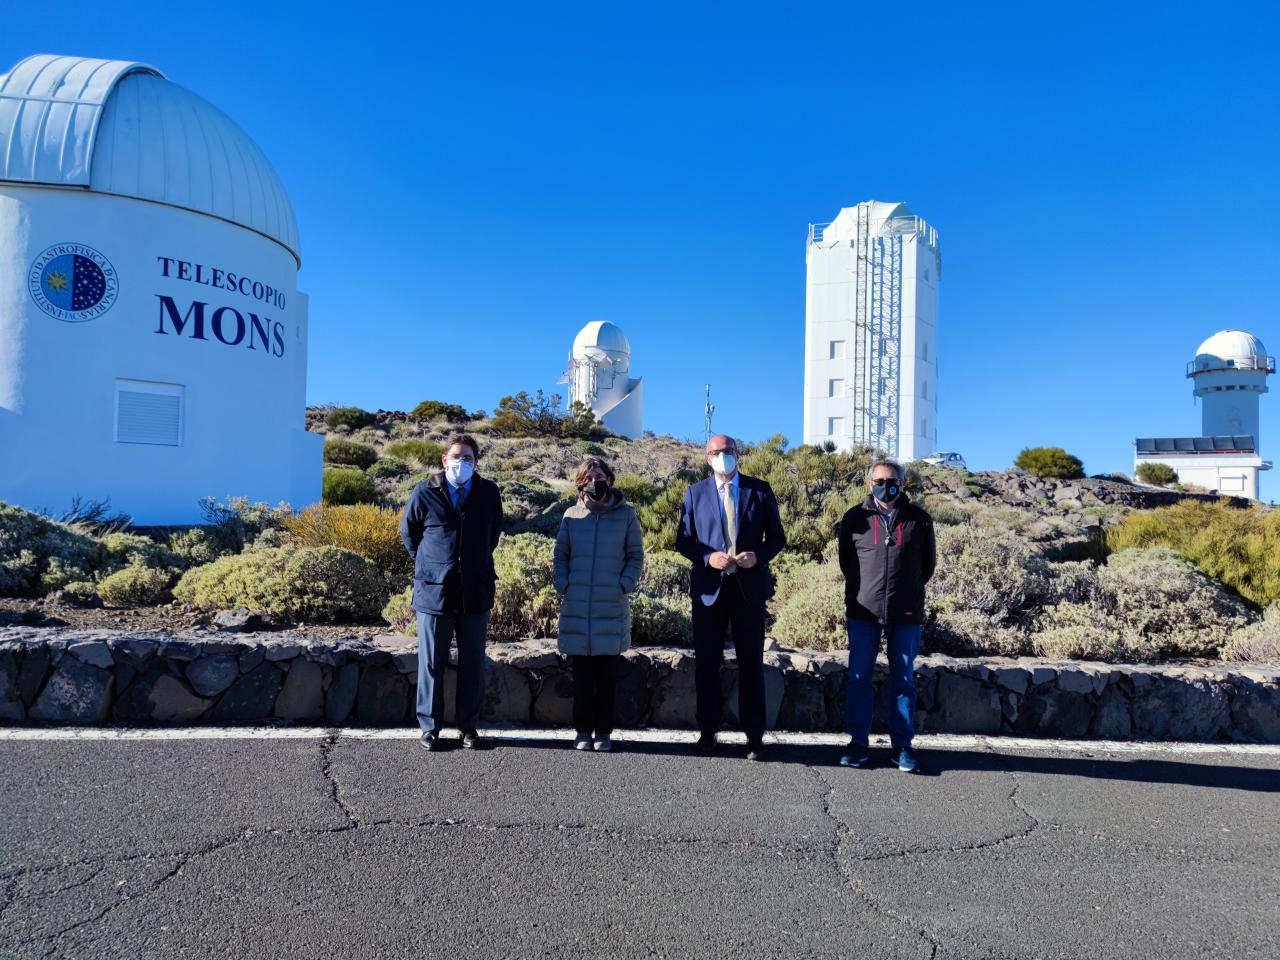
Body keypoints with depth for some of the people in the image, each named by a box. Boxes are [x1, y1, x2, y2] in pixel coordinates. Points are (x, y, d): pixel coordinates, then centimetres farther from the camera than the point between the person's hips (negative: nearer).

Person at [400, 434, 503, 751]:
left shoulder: (489, 493, 0)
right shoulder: (425, 493, -5)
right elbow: (408, 532, 11)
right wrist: (429, 564, 11)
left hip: (476, 591, 2)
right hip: (434, 590, -1)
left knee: (473, 662, 9)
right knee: (432, 662, 6)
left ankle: (469, 725, 21)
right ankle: (430, 726, 18)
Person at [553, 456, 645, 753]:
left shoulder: (625, 514, 3)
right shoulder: (572, 515, 6)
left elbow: (636, 557, 6)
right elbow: (560, 554, 11)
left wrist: (624, 586, -7)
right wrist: (563, 586, -1)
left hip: (612, 607, -1)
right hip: (576, 606, 1)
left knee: (607, 673, 5)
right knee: (582, 674, 6)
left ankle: (603, 732, 14)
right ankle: (583, 730, 16)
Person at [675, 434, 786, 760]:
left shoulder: (760, 490, 5)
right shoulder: (695, 493, 6)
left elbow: (777, 536, 6)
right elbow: (683, 540, 5)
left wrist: (758, 556, -14)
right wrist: (708, 558, -13)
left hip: (749, 586, 0)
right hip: (709, 587, 1)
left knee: (751, 664, 5)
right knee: (706, 663, 6)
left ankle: (754, 736, 14)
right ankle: (708, 732, 19)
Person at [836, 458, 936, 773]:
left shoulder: (919, 519, 3)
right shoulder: (855, 518, 3)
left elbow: (928, 562, 14)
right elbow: (845, 560, 14)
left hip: (906, 613, 0)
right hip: (863, 611, 0)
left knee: (904, 681, 6)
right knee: (859, 679, 1)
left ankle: (902, 746, 14)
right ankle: (858, 744, 10)